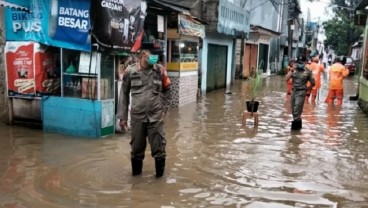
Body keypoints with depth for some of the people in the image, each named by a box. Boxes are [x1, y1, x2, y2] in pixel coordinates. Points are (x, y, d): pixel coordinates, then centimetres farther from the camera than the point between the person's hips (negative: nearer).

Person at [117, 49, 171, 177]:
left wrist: (164, 109, 5)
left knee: (158, 147, 3)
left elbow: (167, 90, 12)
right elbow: (124, 94, 3)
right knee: (137, 147, 12)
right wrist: (122, 116, 3)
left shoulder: (160, 70, -1)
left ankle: (160, 172, 22)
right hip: (137, 116, 0)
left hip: (156, 116, 0)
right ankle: (136, 171, 32)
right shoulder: (131, 71, -3)